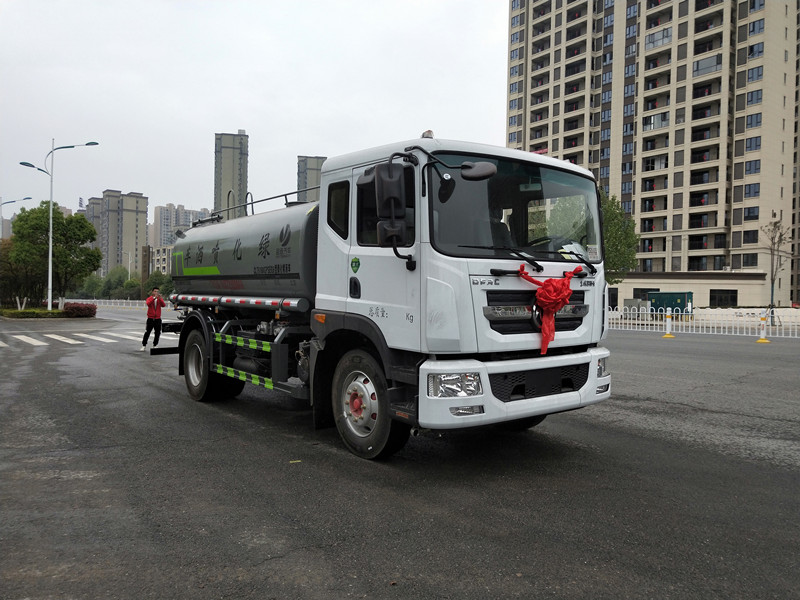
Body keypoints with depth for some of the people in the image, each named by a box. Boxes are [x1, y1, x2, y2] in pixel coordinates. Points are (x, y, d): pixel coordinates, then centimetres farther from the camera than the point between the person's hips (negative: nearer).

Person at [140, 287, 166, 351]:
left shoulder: (160, 299, 4)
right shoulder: (150, 298, 0)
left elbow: (163, 305, -16)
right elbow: (148, 303, -23)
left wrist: (160, 299, -30)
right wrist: (154, 298, -33)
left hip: (158, 319, 2)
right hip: (150, 319, -2)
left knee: (157, 333, 6)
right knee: (147, 332, -1)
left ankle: (155, 345, 19)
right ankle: (143, 346, 8)